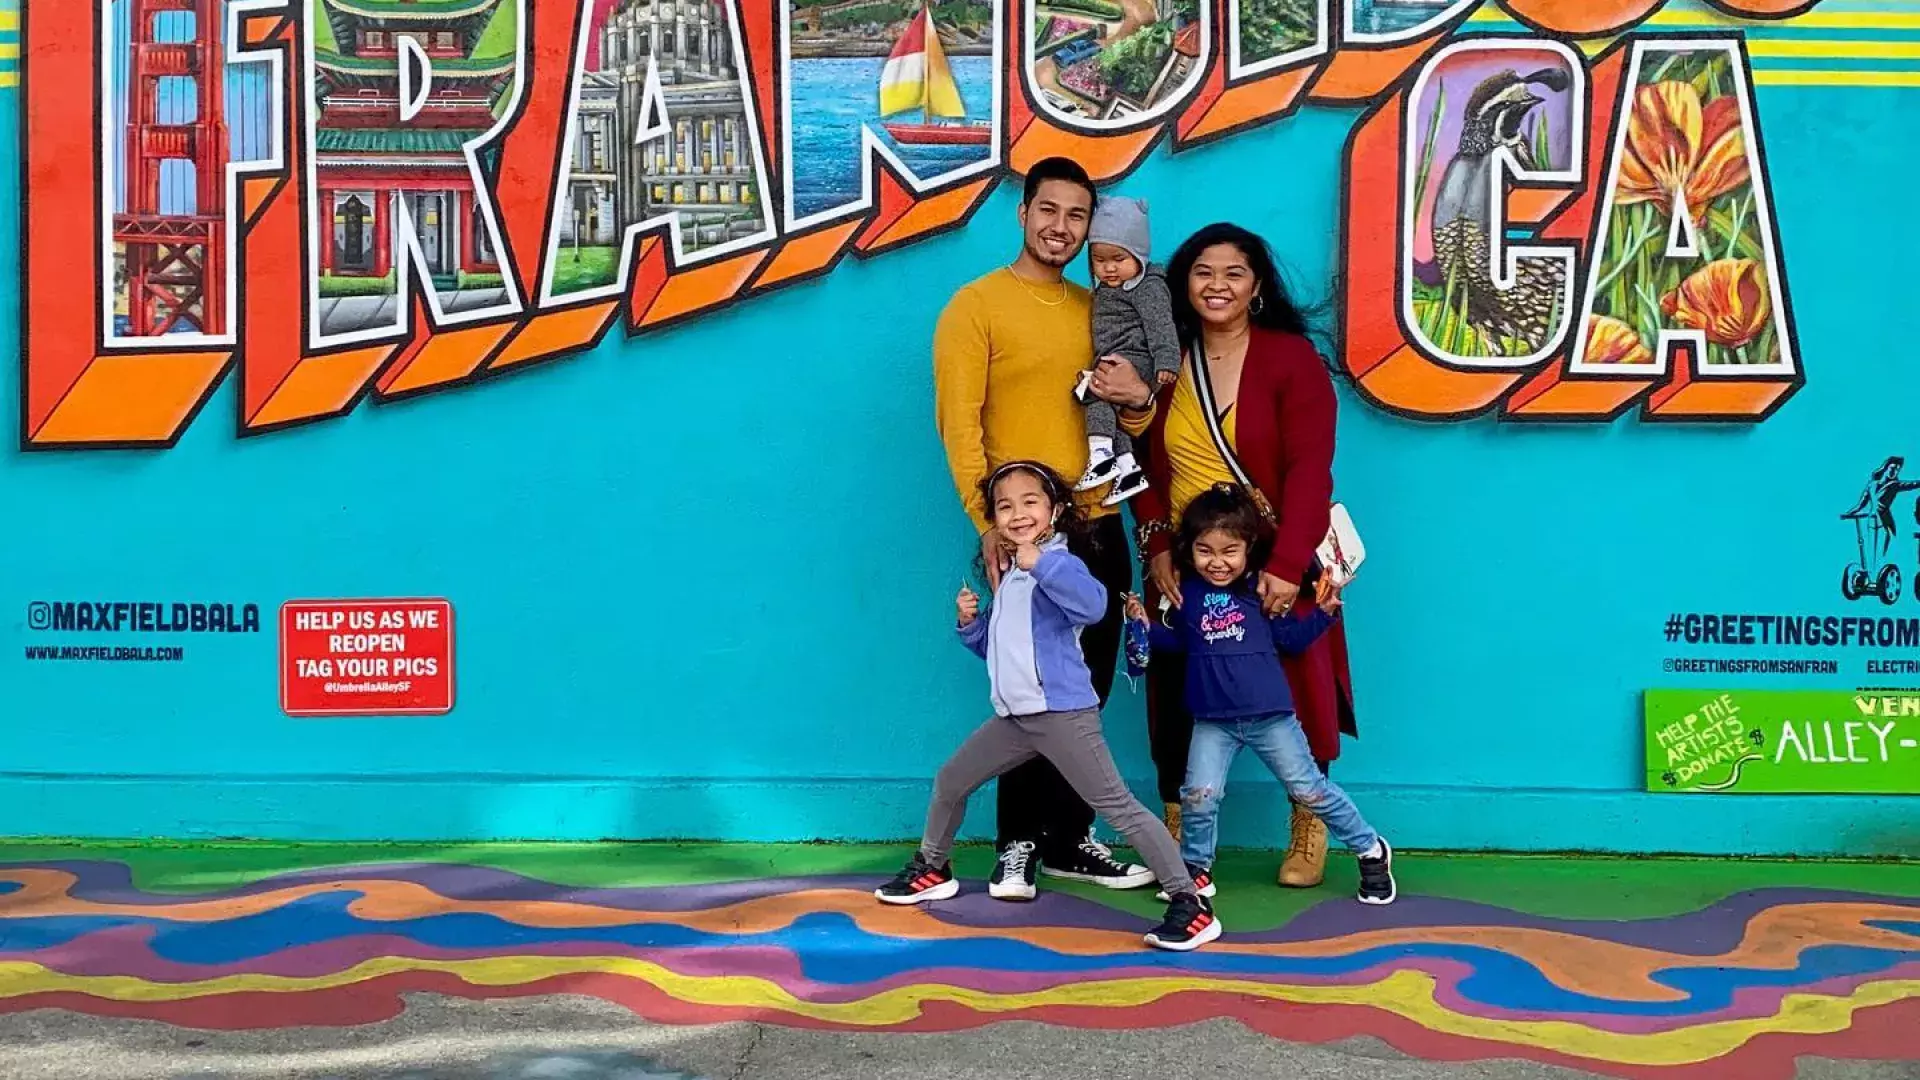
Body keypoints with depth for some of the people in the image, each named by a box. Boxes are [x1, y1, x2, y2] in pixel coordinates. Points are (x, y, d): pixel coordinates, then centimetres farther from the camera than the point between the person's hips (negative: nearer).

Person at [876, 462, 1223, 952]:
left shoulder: (1059, 564, -11)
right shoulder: (1009, 579, 17)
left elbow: (1093, 604, -33)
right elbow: (994, 648, 27)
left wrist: (1041, 563, -35)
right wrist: (971, 622, 9)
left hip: (1062, 713, -9)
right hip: (1013, 717, 9)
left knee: (1117, 806, -12)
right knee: (949, 782, 19)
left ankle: (1190, 904, -11)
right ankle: (931, 870, 41)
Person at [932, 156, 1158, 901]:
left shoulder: (1096, 310, 14)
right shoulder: (976, 304, -3)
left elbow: (1124, 424, 19)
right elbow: (958, 421, -10)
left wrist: (1138, 398, -6)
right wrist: (988, 520, -19)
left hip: (1098, 528, 6)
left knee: (1086, 695, 10)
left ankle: (1068, 839, 20)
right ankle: (1021, 845, 10)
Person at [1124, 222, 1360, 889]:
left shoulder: (1291, 357, -5)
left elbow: (1309, 471, -13)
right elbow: (1146, 471, 9)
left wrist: (1286, 565, -23)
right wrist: (1157, 550, -6)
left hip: (1276, 565, -3)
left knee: (1292, 696, 2)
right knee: (1176, 703, 2)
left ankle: (1308, 836, 21)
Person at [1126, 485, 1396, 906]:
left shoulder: (1262, 588, -4)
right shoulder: (1187, 593, 2)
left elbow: (1292, 639, 2)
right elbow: (1176, 641, 18)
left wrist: (1324, 612, -10)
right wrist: (1145, 624, 4)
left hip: (1271, 715, -2)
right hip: (1212, 721, 2)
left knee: (1309, 789, 5)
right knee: (1199, 796, -5)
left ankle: (1371, 850, 22)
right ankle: (1196, 869, 19)